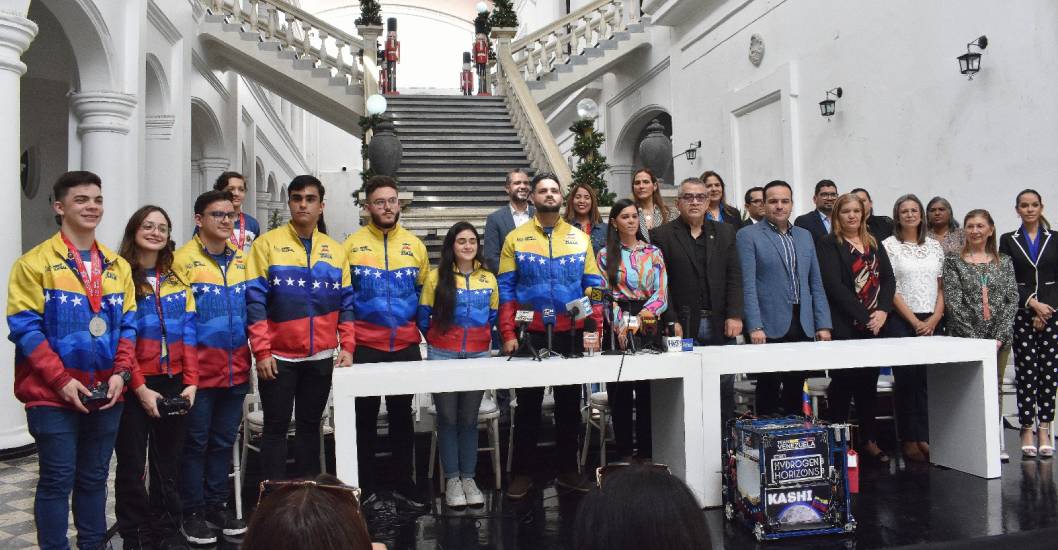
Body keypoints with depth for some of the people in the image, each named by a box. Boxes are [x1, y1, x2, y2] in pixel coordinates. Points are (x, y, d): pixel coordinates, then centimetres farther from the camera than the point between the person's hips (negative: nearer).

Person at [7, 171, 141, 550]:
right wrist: (61, 380, -16)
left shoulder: (118, 266, 10)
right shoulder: (35, 262, -5)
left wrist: (121, 372, -6)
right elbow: (25, 328, -10)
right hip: (52, 394, -4)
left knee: (94, 478, 14)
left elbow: (128, 326, 9)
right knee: (57, 480, 1)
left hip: (107, 395, 4)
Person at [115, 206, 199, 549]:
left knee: (168, 462, 12)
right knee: (132, 465, 6)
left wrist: (190, 382, -3)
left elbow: (188, 335, 6)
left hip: (174, 383, 4)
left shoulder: (178, 282, 11)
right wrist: (139, 388, -15)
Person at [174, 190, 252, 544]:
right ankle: (193, 513, 18)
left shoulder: (242, 260, 10)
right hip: (200, 369, -5)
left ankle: (217, 506, 27)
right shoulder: (183, 260, -7)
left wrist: (252, 357, 12)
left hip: (236, 369, 5)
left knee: (223, 441, 14)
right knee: (196, 442, 5)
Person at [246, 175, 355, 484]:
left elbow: (346, 303, 9)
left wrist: (347, 346, -2)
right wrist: (261, 351, -13)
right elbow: (255, 300, -7)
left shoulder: (336, 250, 8)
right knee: (276, 427, 4)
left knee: (310, 426, 13)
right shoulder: (268, 244, -3)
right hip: (278, 357, -3)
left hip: (321, 357, 3)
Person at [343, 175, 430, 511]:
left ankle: (403, 487, 21)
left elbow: (424, 291, 11)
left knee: (402, 416, 11)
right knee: (366, 416, 7)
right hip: (365, 345, -2)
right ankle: (368, 488, 19)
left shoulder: (414, 245, 6)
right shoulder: (352, 245, -1)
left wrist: (422, 328, 6)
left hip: (406, 345, 2)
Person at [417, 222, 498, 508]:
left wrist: (480, 340, 6)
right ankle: (452, 479, 12)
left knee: (469, 418, 9)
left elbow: (493, 316, 13)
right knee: (448, 418, 4)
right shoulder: (437, 277, -2)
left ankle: (468, 477, 16)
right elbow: (424, 317, 3)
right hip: (442, 356, -2)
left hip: (478, 356, 2)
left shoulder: (489, 278, 6)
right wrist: (438, 340, 9)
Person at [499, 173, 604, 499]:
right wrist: (508, 334, -9)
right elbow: (505, 289, -2)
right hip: (530, 335, -2)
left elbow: (593, 287, 6)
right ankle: (522, 472, 17)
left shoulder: (580, 239, 7)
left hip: (571, 335, 2)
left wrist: (594, 329, -4)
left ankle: (567, 469, 24)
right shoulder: (516, 239, 2)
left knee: (569, 404, 11)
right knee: (528, 404, 7)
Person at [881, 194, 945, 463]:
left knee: (930, 379, 0)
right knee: (907, 379, -4)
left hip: (932, 322, 4)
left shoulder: (934, 245, 13)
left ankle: (925, 438, 6)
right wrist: (914, 321, -9)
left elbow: (941, 286, 12)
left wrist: (935, 318, -3)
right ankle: (909, 440, 2)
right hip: (901, 321, -4)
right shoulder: (889, 245, 0)